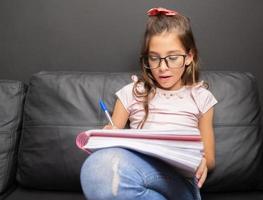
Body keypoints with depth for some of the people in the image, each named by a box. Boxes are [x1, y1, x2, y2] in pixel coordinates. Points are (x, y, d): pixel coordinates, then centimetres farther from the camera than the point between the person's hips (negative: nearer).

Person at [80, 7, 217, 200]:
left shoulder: (201, 98, 15)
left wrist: (201, 162, -7)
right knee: (98, 164, -39)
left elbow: (210, 160, 18)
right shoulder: (131, 93, 16)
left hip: (179, 181, -2)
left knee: (101, 166, -36)